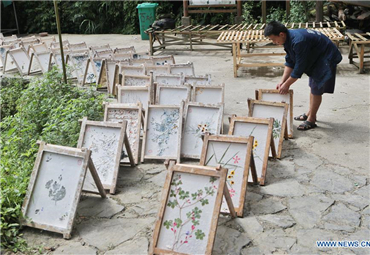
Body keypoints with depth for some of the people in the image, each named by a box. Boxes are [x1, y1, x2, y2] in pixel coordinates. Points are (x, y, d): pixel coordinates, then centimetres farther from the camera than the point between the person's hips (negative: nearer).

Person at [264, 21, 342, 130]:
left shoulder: (298, 41, -35)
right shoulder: (288, 38, -5)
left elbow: (299, 67, -29)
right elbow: (290, 62, 0)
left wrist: (287, 84, -20)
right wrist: (282, 81, -5)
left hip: (326, 58, -10)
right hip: (315, 58, 10)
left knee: (317, 89, -6)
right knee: (313, 86, 19)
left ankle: (311, 120, 4)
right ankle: (310, 113, 33)